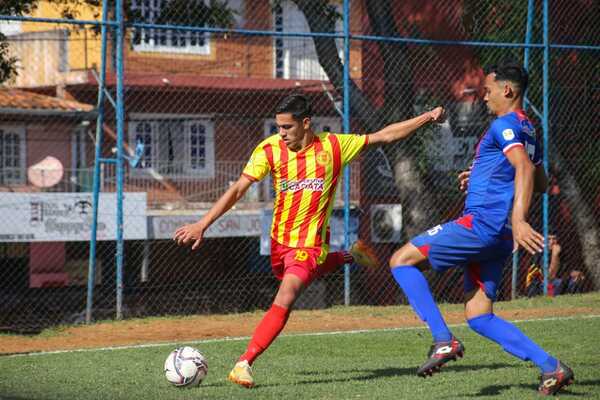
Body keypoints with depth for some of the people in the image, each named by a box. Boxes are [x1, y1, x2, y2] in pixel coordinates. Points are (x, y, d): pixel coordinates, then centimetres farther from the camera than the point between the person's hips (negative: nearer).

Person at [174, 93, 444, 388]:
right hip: (280, 240, 4)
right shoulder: (270, 149, -10)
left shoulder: (333, 146, -11)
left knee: (284, 299, -22)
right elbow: (237, 190, -13)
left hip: (310, 243, -4)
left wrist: (426, 118, -3)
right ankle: (349, 258, 49)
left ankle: (244, 364, -22)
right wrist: (202, 225, -21)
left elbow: (385, 136, -1)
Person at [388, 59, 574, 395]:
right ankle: (552, 367, 0)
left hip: (481, 223, -10)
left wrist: (518, 219, -37)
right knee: (479, 317, 9)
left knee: (401, 260, -3)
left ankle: (444, 340, -12)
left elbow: (524, 169, -25)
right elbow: (540, 183, 33)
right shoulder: (527, 130, 22)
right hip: (498, 236, 10)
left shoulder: (504, 125, -8)